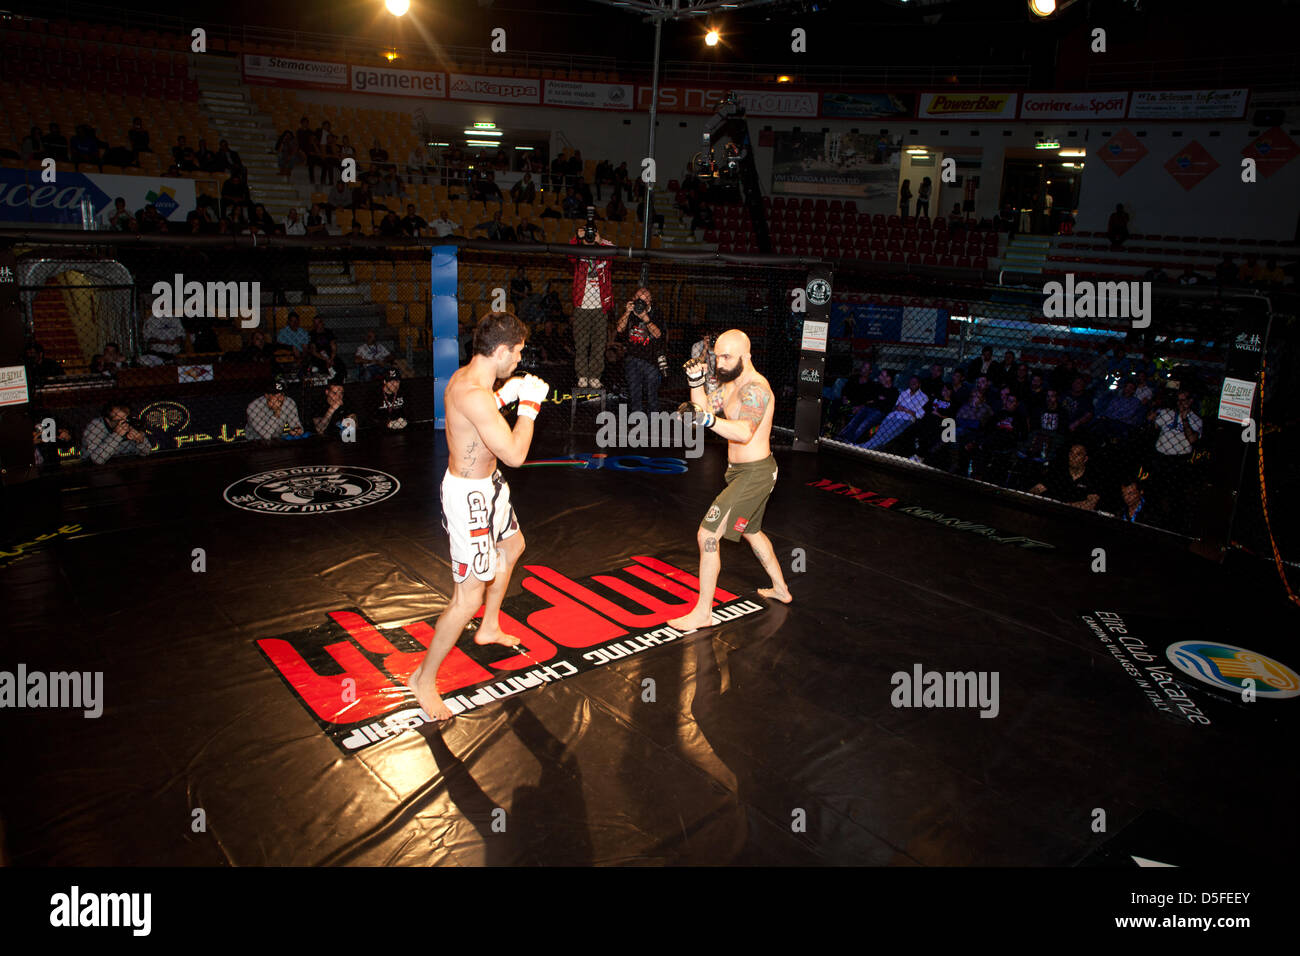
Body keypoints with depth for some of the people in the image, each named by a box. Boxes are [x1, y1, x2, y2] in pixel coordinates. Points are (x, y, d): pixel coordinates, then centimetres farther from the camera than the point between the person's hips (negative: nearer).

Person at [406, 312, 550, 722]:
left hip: (487, 484, 11)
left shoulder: (465, 377, 1)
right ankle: (424, 679, 12)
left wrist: (504, 395, 10)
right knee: (468, 597, -6)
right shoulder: (473, 394, -31)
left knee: (512, 545, 33)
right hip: (469, 497, -11)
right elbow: (514, 454, -31)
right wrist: (530, 404, -20)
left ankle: (489, 628, 52)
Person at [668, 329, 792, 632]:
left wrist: (708, 420, -52)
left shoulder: (756, 388, -22)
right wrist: (696, 381, -10)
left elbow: (744, 433, -37)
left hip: (753, 474, -11)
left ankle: (703, 612, -3)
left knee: (707, 535, -12)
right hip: (744, 471, 11)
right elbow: (704, 406, 6)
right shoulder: (731, 385, 9)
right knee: (751, 531, 28)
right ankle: (780, 589, 46)